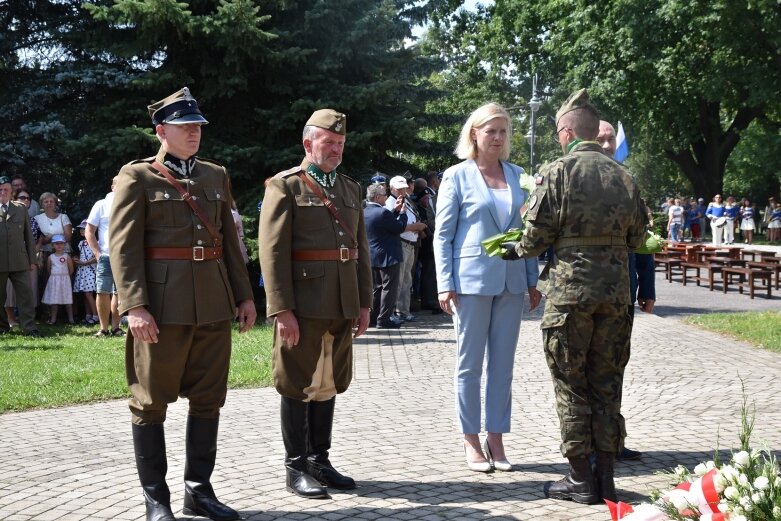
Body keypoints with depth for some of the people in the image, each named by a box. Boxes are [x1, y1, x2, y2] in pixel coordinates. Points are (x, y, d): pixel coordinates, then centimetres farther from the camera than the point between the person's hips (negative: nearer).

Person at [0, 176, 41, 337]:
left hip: (19, 261, 1)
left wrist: (32, 260, 7)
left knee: (26, 293, -4)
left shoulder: (21, 209, 13)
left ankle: (29, 327, -2)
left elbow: (28, 235, 12)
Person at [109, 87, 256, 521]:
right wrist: (135, 306, -17)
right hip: (162, 305, -5)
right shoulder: (137, 176, -1)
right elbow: (123, 246, -8)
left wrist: (244, 295, 10)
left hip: (214, 305, 5)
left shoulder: (217, 176, 15)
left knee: (209, 398, 9)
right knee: (152, 403, 2)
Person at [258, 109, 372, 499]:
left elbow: (360, 249, 17)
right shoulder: (285, 186, -4)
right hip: (303, 306, -6)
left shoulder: (351, 188, 16)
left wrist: (364, 303, 11)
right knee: (298, 386, 2)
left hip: (343, 307, 6)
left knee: (329, 384, 12)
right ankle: (296, 467, 11)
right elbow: (272, 251, -11)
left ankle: (320, 460, 22)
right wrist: (282, 310, -17)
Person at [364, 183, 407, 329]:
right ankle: (384, 319, -1)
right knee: (389, 287, -1)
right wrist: (402, 212, 0)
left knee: (377, 288, 17)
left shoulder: (365, 212, 7)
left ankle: (372, 318, 20)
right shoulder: (382, 212, -22)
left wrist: (396, 211, 11)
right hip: (388, 256, -9)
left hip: (373, 256, 9)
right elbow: (400, 227, -14)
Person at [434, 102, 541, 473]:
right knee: (470, 363, 4)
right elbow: (443, 234, -2)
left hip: (511, 282, 4)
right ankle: (471, 441, 12)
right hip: (472, 279, -4)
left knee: (503, 363, 7)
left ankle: (496, 439, 15)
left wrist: (532, 280, 10)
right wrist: (445, 285, -10)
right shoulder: (457, 175, -1)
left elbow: (525, 228, 14)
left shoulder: (515, 174, 10)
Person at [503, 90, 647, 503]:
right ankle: (605, 476, 16)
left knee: (571, 383, 4)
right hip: (615, 286, 5)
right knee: (607, 383, 11)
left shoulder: (558, 171, -7)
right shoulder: (623, 176, 8)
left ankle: (581, 480, 7)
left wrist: (518, 250, 13)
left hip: (570, 286, -4)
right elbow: (637, 236, 11)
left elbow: (538, 232, -8)